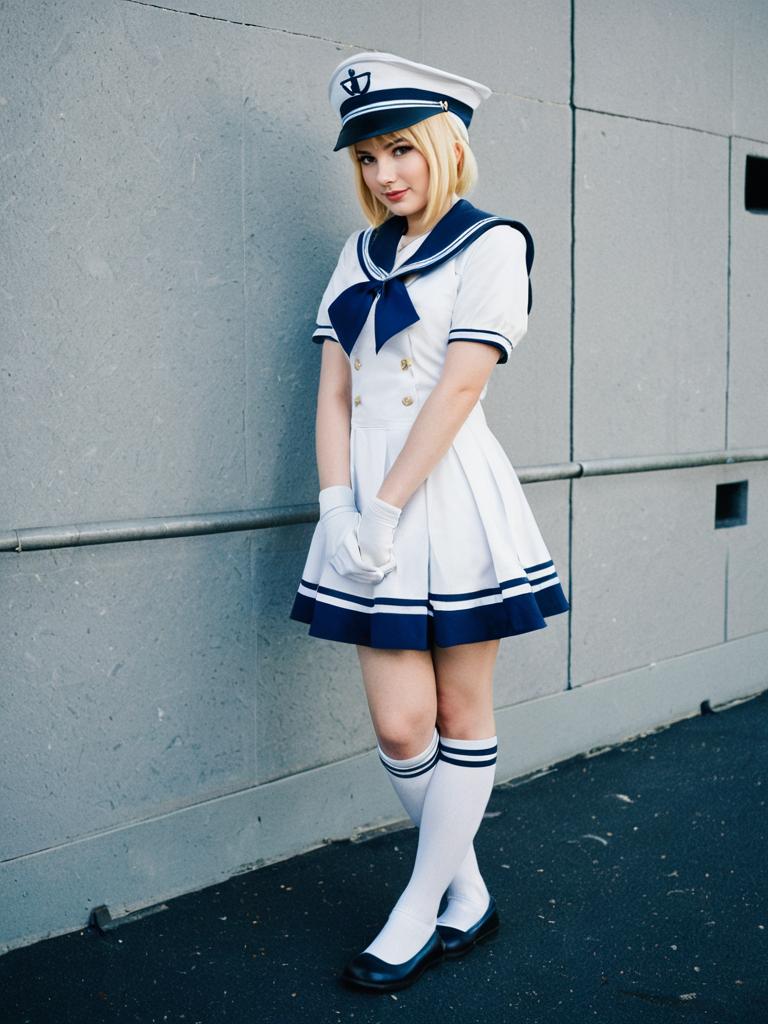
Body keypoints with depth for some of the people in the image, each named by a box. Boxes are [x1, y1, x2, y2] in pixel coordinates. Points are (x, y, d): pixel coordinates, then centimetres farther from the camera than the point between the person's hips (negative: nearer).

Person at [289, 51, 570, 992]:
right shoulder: (360, 256, 14)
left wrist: (386, 508, -16)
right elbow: (334, 391, 8)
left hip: (452, 496, -4)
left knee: (463, 715, 5)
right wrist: (337, 507, -5)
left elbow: (458, 389, -12)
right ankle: (467, 895, 23)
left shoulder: (492, 244, -2)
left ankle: (418, 913, 19)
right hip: (367, 504, 5)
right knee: (399, 728, 1)